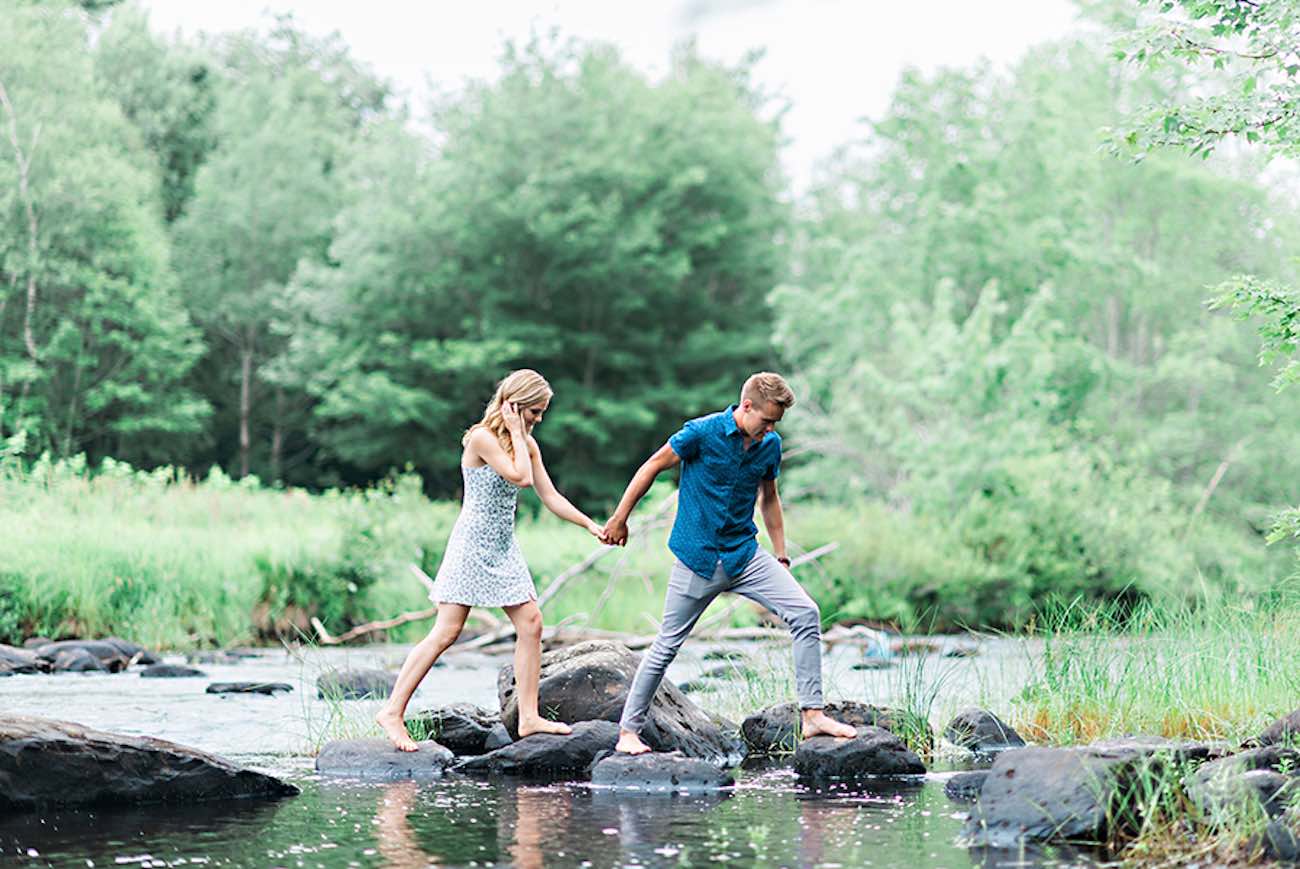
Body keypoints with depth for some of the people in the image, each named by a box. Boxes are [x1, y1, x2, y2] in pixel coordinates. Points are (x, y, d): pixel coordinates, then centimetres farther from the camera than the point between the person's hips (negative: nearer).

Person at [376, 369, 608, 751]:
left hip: (504, 548, 8)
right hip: (472, 544, -8)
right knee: (447, 632, -10)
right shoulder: (482, 438, -15)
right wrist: (515, 431, -14)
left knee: (531, 624, 0)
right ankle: (392, 712, -6)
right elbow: (521, 478, -23)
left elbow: (550, 497, 12)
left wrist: (591, 525, 6)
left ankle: (528, 717, 4)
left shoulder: (527, 443, 9)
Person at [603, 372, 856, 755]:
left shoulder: (771, 445, 2)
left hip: (745, 555, 4)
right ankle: (628, 731, 13)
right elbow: (652, 467, -3)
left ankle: (813, 715, -9)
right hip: (697, 558, -4)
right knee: (666, 646, 0)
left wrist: (781, 557, 16)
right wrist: (619, 519, 2)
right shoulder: (702, 432, -14)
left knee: (806, 613, -12)